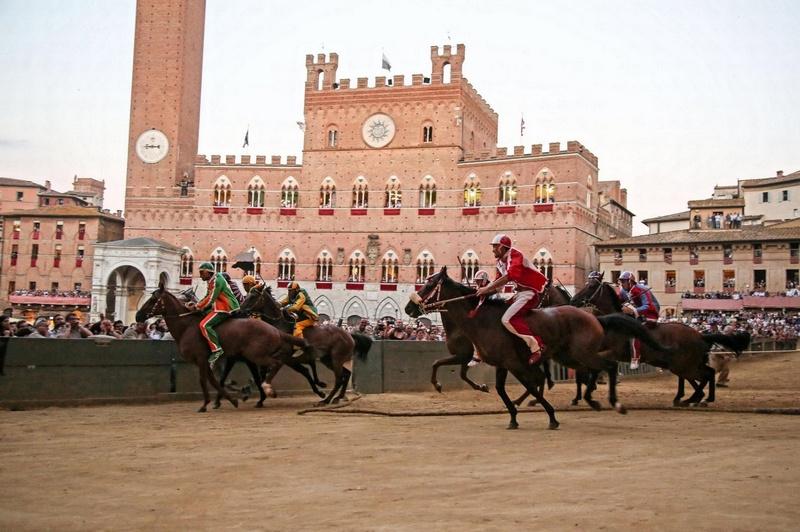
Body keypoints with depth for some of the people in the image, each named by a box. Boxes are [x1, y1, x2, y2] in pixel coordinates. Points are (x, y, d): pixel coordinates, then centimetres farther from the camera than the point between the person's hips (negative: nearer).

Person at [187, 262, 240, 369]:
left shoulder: (216, 281, -16)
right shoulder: (211, 281, 17)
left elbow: (210, 299, -19)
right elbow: (207, 297, 20)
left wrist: (196, 307, -12)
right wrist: (196, 304, 6)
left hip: (226, 308, -11)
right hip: (220, 306, 11)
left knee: (204, 325, -23)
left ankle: (216, 349, -24)